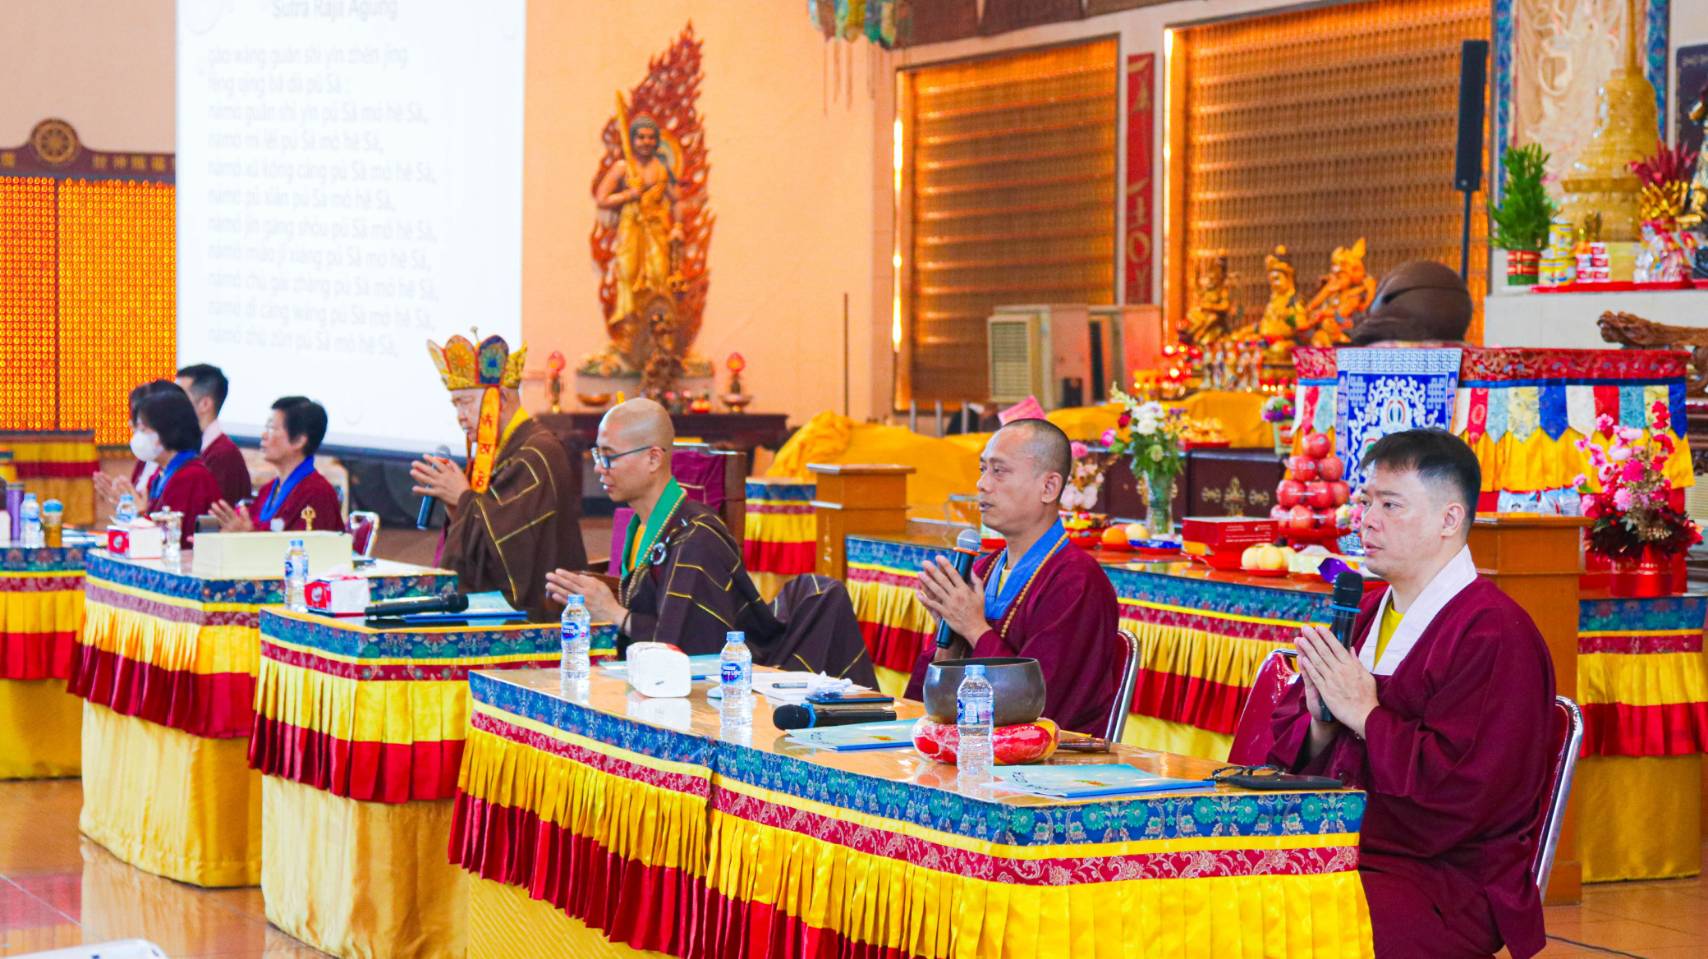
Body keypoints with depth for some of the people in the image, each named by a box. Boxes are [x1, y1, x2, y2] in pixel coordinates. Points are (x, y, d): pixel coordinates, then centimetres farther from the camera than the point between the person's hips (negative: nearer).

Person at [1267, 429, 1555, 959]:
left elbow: (1462, 791, -19)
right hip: (1335, 850, 8)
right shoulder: (1364, 616, 16)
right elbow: (1286, 752, 18)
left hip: (1446, 885, -8)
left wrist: (1366, 716, -13)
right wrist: (1320, 723, -4)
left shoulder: (1494, 633, -10)